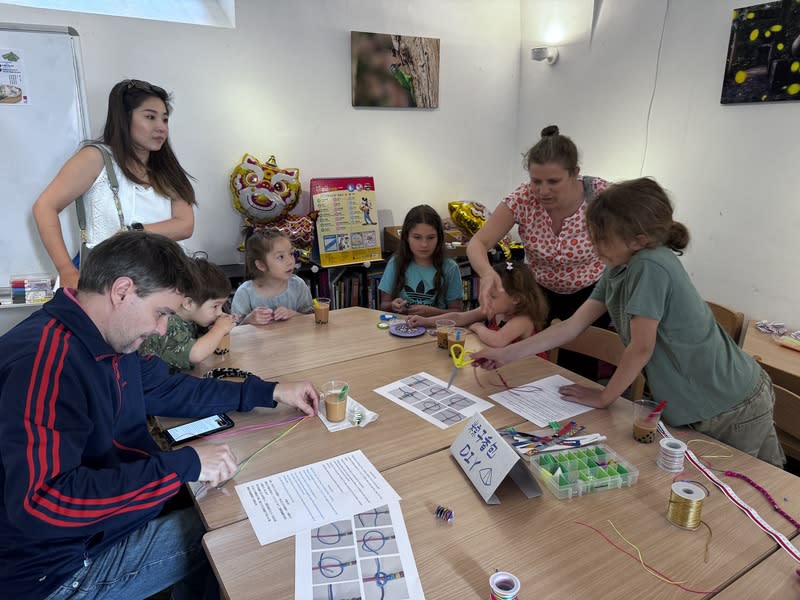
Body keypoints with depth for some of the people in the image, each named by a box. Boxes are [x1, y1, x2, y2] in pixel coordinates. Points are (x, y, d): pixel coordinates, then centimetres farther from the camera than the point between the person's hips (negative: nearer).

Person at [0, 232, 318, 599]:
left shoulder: (109, 341, 0)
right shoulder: (46, 359, -30)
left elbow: (168, 390, 12)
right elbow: (39, 503, -36)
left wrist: (271, 392, 7)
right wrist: (183, 465, -33)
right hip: (60, 570, -8)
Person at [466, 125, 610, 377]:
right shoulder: (522, 199, -24)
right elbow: (478, 243, -22)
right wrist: (487, 273, -45)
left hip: (591, 295, -1)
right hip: (541, 293, 1)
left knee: (577, 373, 3)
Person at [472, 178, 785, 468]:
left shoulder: (650, 266, -27)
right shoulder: (617, 269, -1)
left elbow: (641, 348, -22)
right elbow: (572, 326, 2)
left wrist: (603, 397, -8)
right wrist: (504, 354, 0)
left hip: (734, 410, -8)